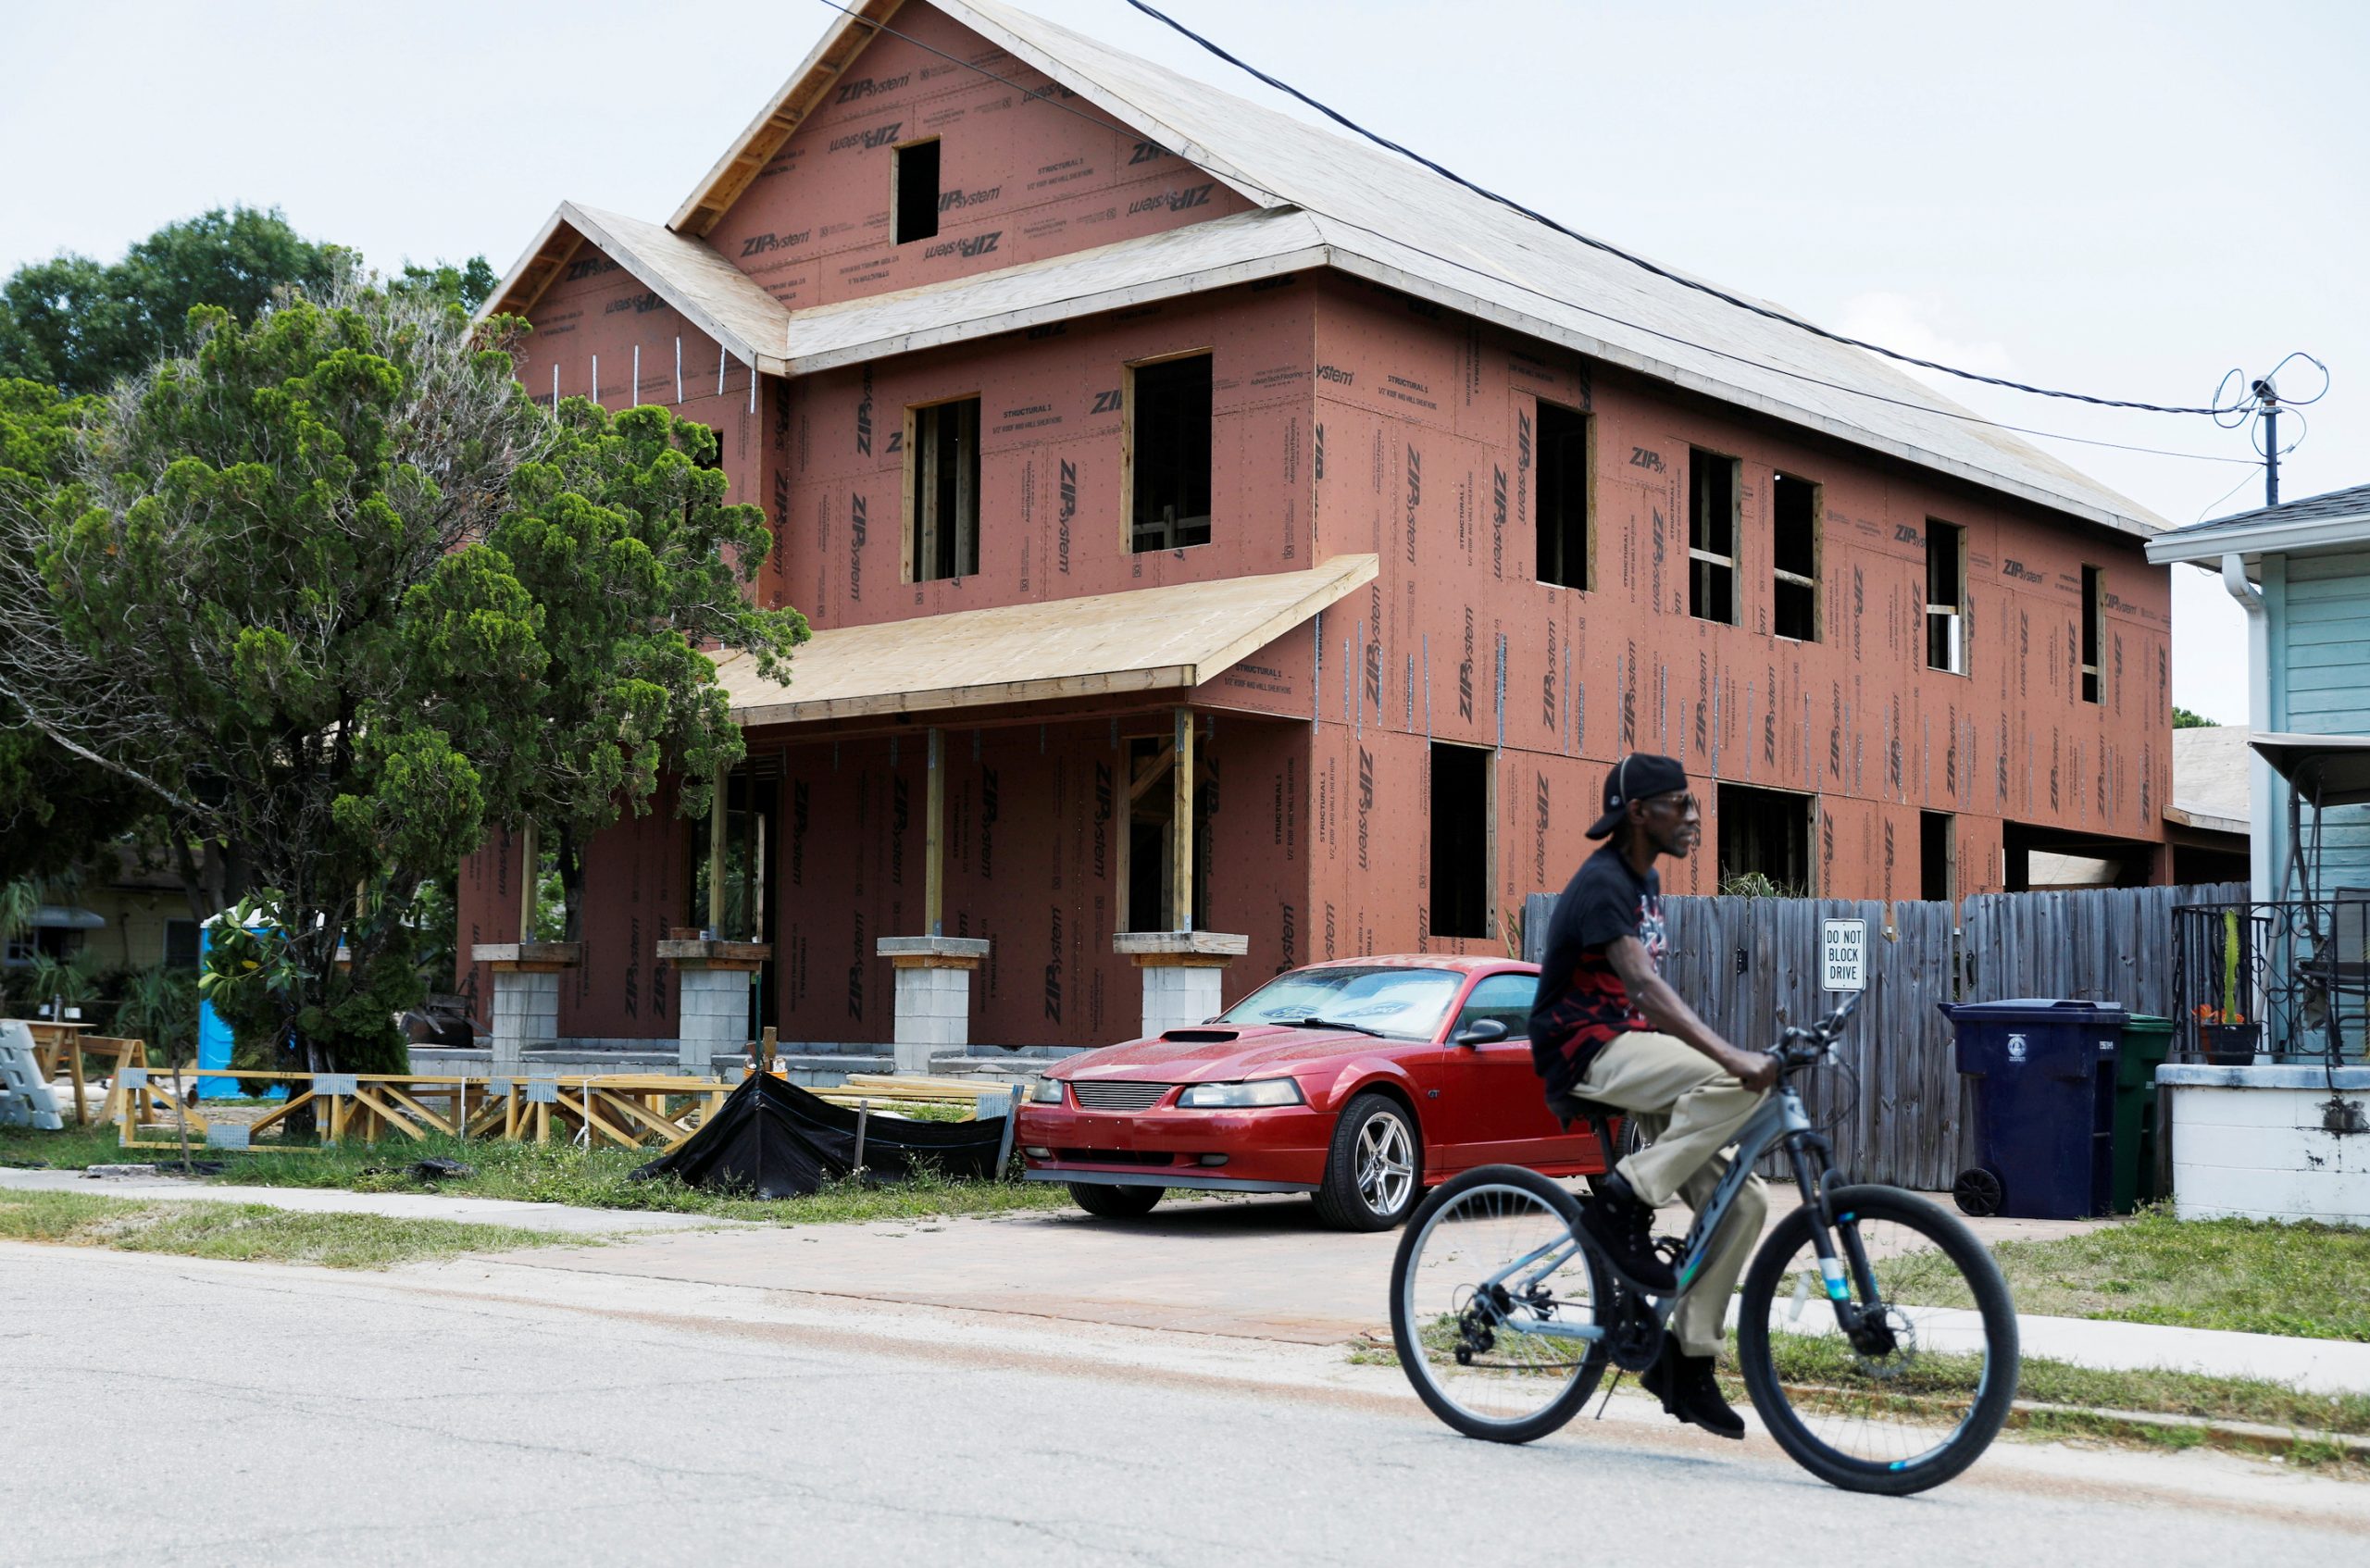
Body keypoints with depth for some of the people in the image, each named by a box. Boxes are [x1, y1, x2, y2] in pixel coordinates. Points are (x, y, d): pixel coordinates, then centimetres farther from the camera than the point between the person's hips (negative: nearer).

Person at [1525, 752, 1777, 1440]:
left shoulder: (1646, 880, 15)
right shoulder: (1602, 884, -16)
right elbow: (1644, 984, -31)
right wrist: (1730, 1057, -41)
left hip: (1632, 1054, 9)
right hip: (1586, 1053, -9)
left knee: (1741, 1201, -4)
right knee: (1739, 1083, -31)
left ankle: (1687, 1360, 4)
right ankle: (1621, 1203, -20)